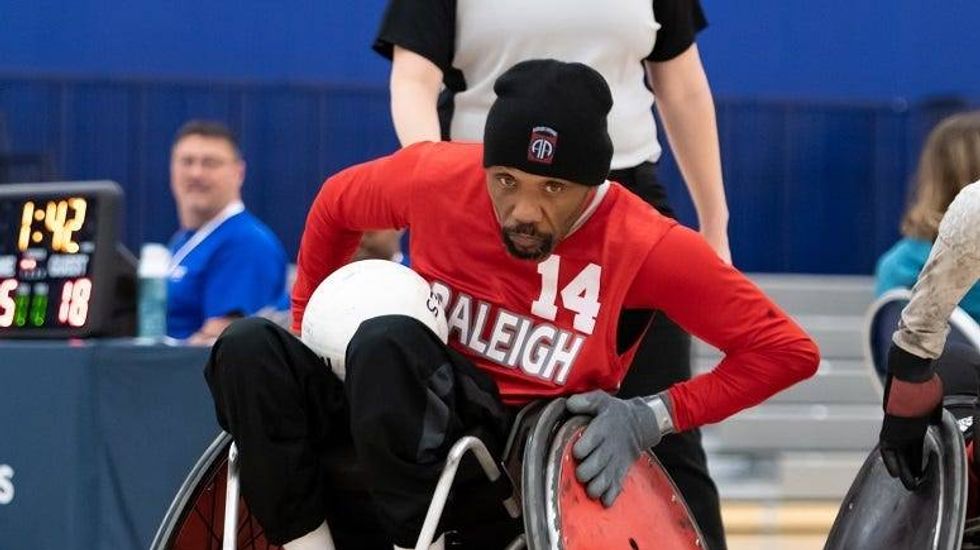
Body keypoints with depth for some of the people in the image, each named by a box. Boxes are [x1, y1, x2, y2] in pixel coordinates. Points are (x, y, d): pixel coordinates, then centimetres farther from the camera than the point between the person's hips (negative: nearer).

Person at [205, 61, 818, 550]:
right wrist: (308, 325, 14)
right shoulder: (438, 177, -8)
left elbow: (789, 349, -11)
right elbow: (335, 205, 15)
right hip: (405, 421, 4)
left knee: (388, 343, -33)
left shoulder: (647, 247, -16)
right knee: (250, 348, -22)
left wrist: (655, 416, -17)